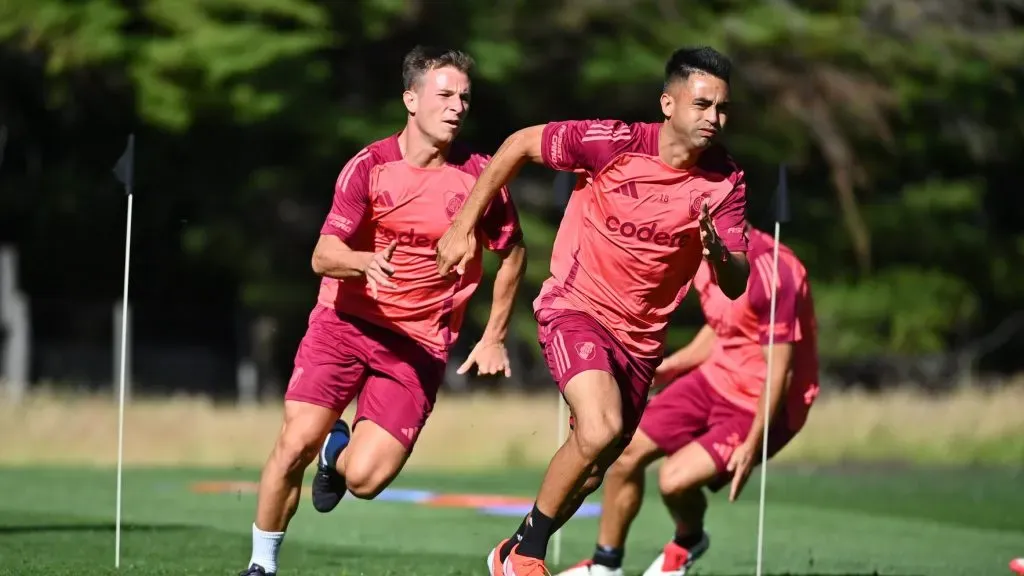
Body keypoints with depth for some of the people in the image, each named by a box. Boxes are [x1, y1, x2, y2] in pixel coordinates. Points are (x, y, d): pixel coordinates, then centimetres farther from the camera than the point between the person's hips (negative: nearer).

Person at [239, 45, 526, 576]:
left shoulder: (479, 176, -5)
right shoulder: (370, 166, -7)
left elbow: (513, 254, 11)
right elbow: (323, 257, -11)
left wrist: (493, 339, 8)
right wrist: (365, 261, -34)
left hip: (418, 345, 0)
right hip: (346, 322, 0)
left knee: (365, 478, -14)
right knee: (296, 443, -14)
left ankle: (339, 451, 25)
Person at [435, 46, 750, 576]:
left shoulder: (725, 183, -8)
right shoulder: (614, 142, -17)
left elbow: (735, 286, -9)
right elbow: (519, 145, -3)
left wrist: (719, 254, -33)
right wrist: (463, 228, -1)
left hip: (640, 335, 5)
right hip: (576, 309, -5)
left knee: (593, 466, 12)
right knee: (602, 430, -28)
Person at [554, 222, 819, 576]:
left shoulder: (772, 273, -28)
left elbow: (780, 371, -24)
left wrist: (752, 447, -23)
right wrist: (671, 366, 11)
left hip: (761, 407, -8)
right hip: (716, 379, 8)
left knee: (675, 479, -22)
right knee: (628, 451, 4)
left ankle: (689, 541, 14)